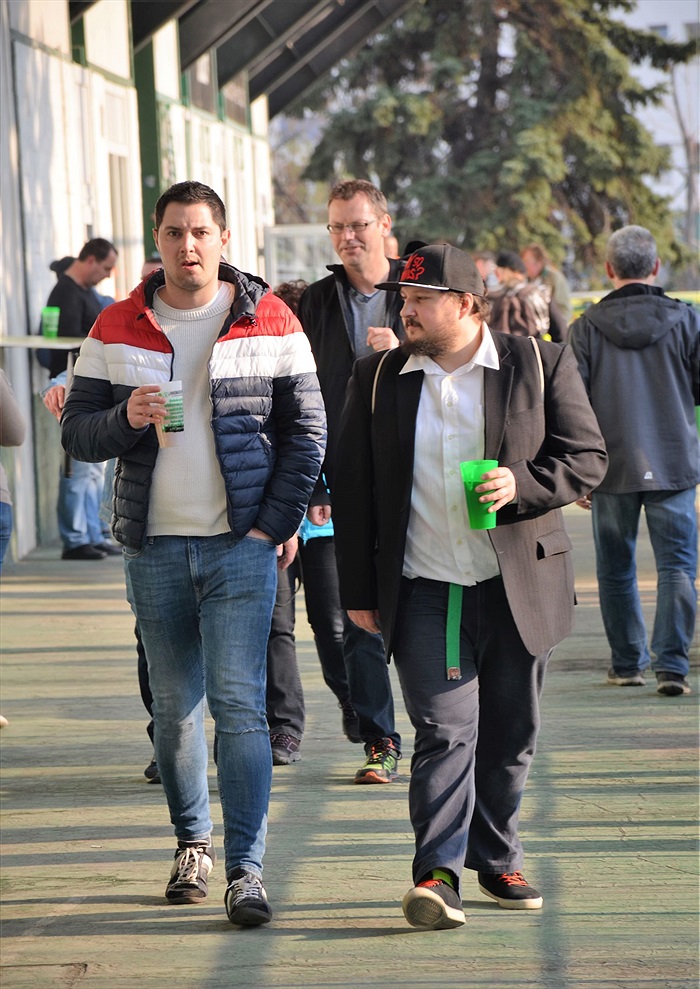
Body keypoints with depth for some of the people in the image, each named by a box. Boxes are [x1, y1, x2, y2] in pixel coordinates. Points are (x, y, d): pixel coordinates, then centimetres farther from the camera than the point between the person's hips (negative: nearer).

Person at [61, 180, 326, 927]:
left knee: (238, 702, -10)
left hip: (241, 543, -2)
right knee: (174, 706, 10)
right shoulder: (117, 329, 5)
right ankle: (191, 843, 27)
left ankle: (246, 868, -9)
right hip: (155, 548, 3)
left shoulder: (269, 323, 1)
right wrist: (125, 419, -17)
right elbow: (76, 431, 5)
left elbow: (307, 429, 1)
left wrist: (277, 522, -7)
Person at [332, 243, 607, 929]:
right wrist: (358, 590, 6)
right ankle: (438, 873, -13)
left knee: (510, 736, 8)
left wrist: (523, 483, -17)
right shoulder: (377, 378, 8)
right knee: (445, 730, -11)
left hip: (518, 588, 1)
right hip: (424, 590, 0)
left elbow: (587, 457, 2)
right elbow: (352, 488, 9)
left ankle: (497, 860, 25)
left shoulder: (540, 365, 3)